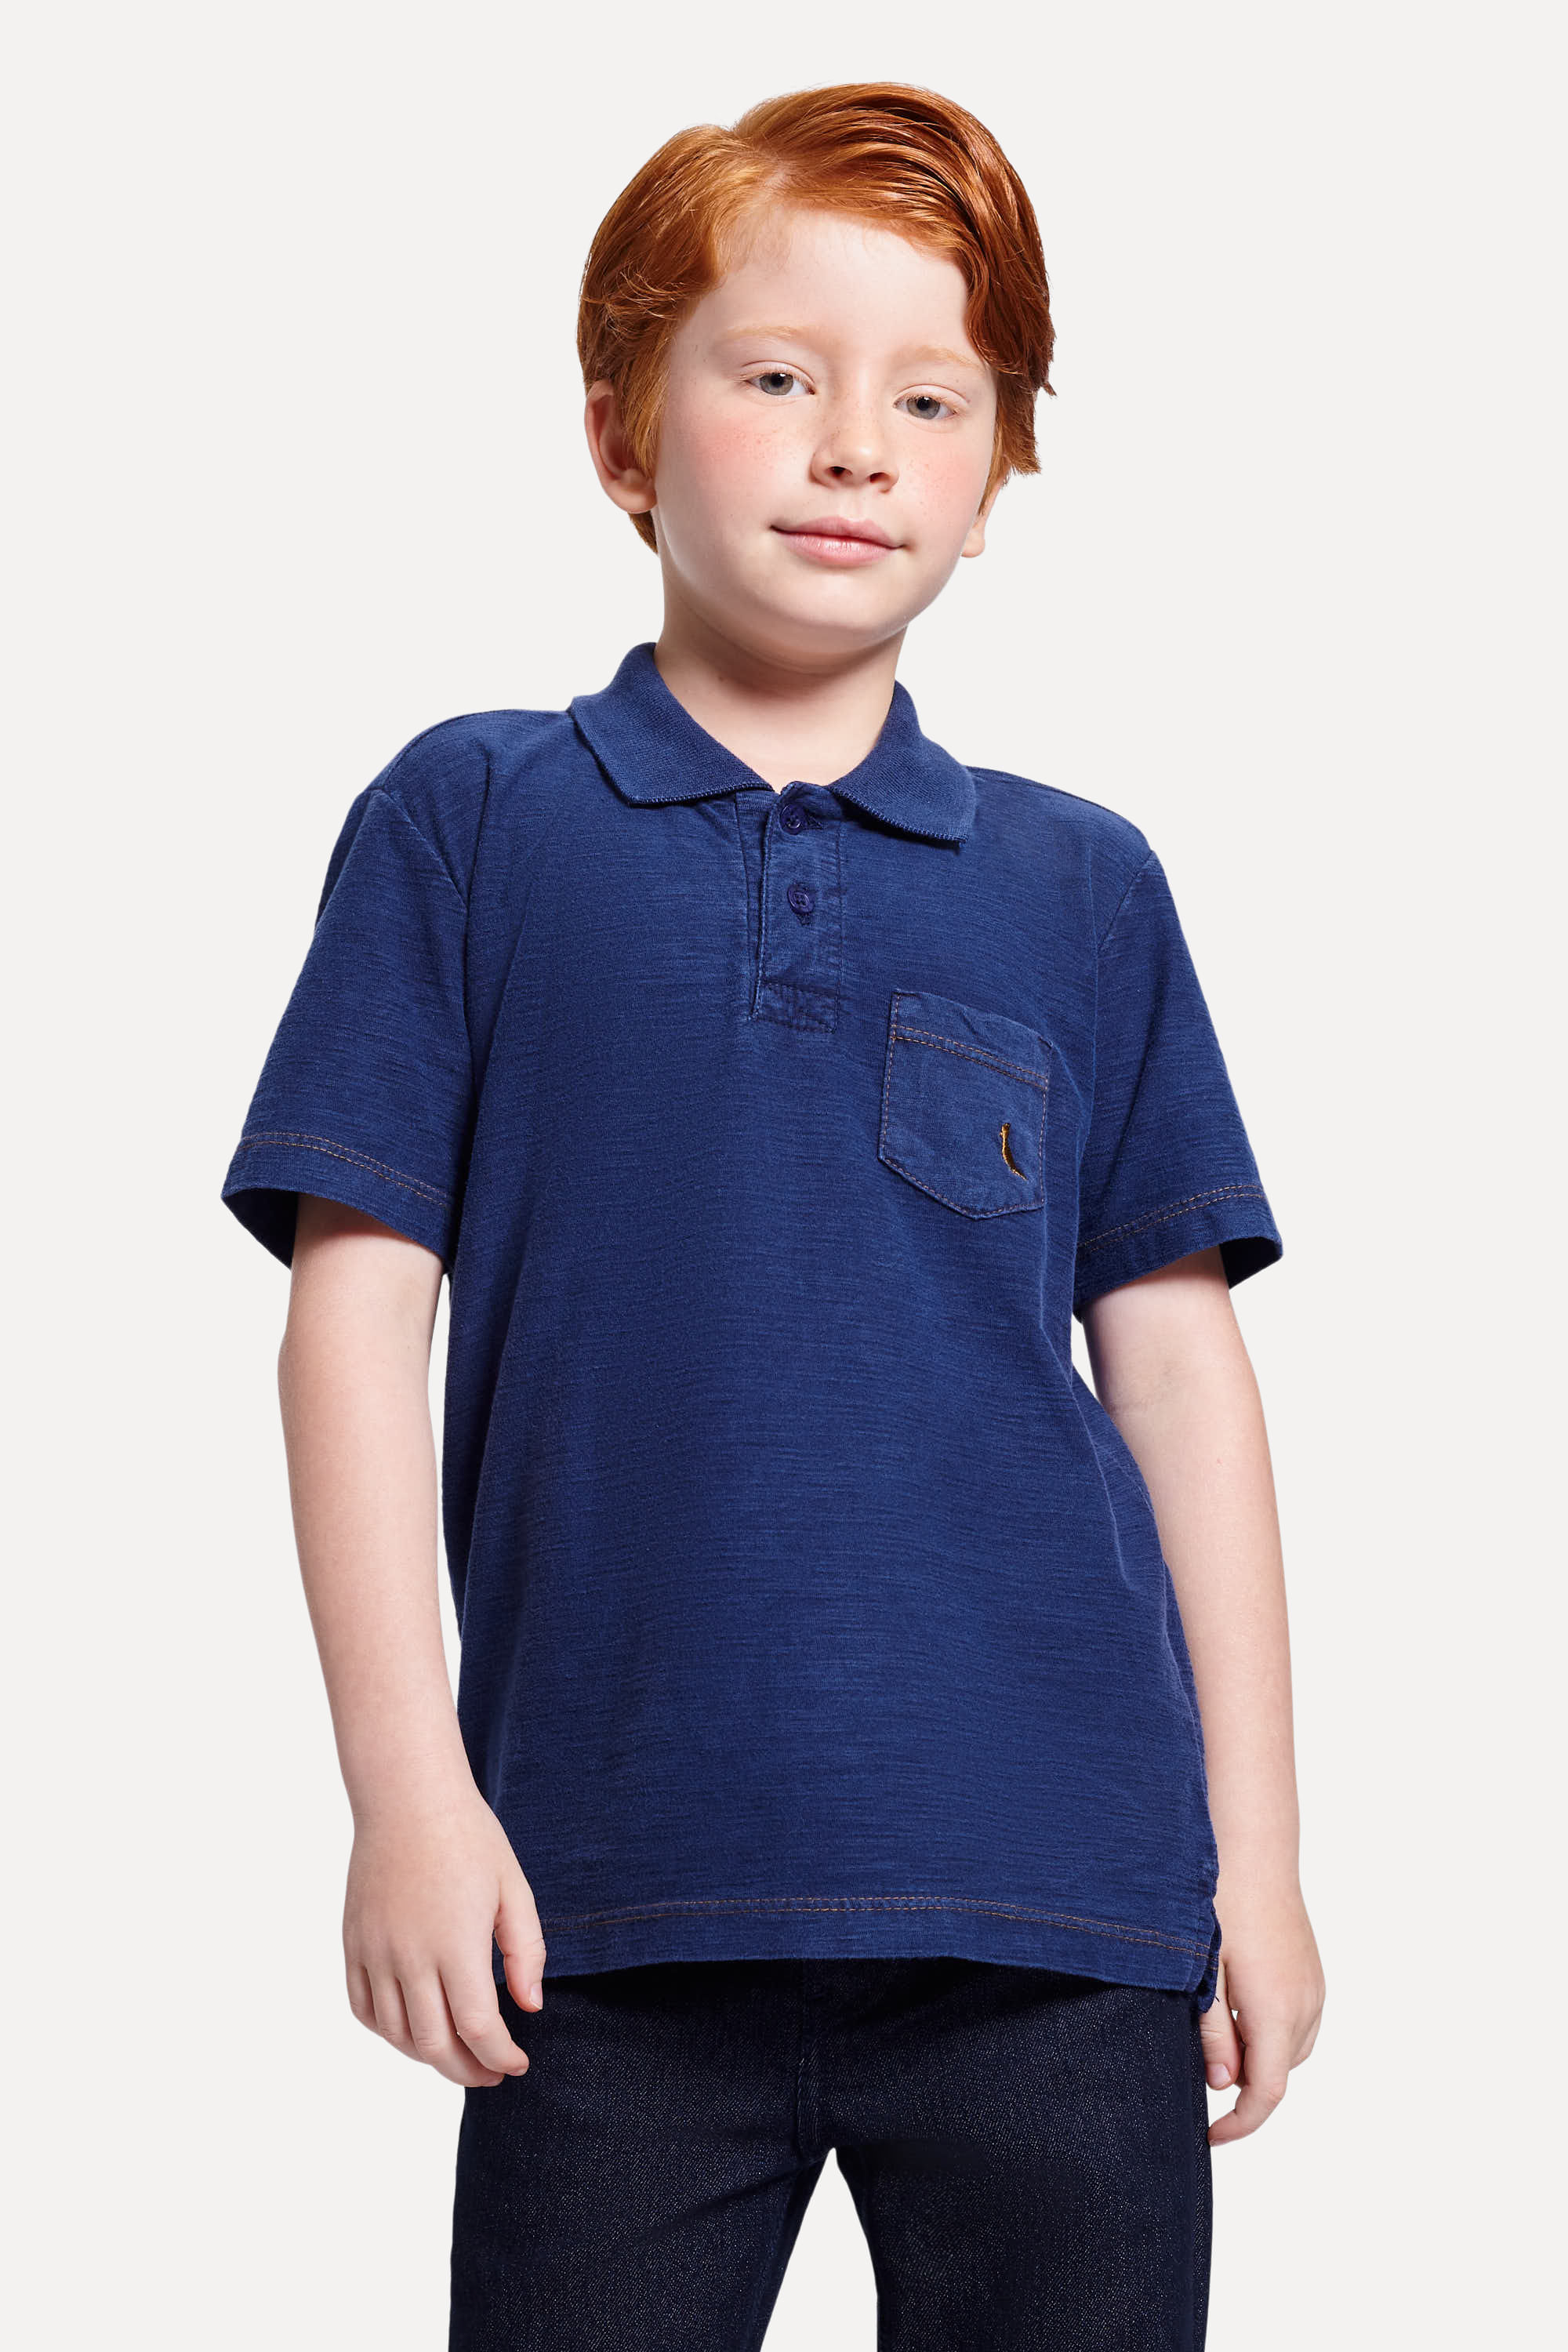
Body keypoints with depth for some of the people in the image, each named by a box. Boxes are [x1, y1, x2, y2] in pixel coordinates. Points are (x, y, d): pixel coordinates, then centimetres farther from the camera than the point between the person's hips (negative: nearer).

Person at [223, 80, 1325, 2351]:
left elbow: (1176, 1367, 11)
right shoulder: (468, 825, 4)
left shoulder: (1086, 891, 9)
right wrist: (406, 1787, -6)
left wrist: (1258, 1846, 8)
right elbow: (360, 1311, 1)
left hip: (1058, 1908, 2)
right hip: (611, 1907, -1)